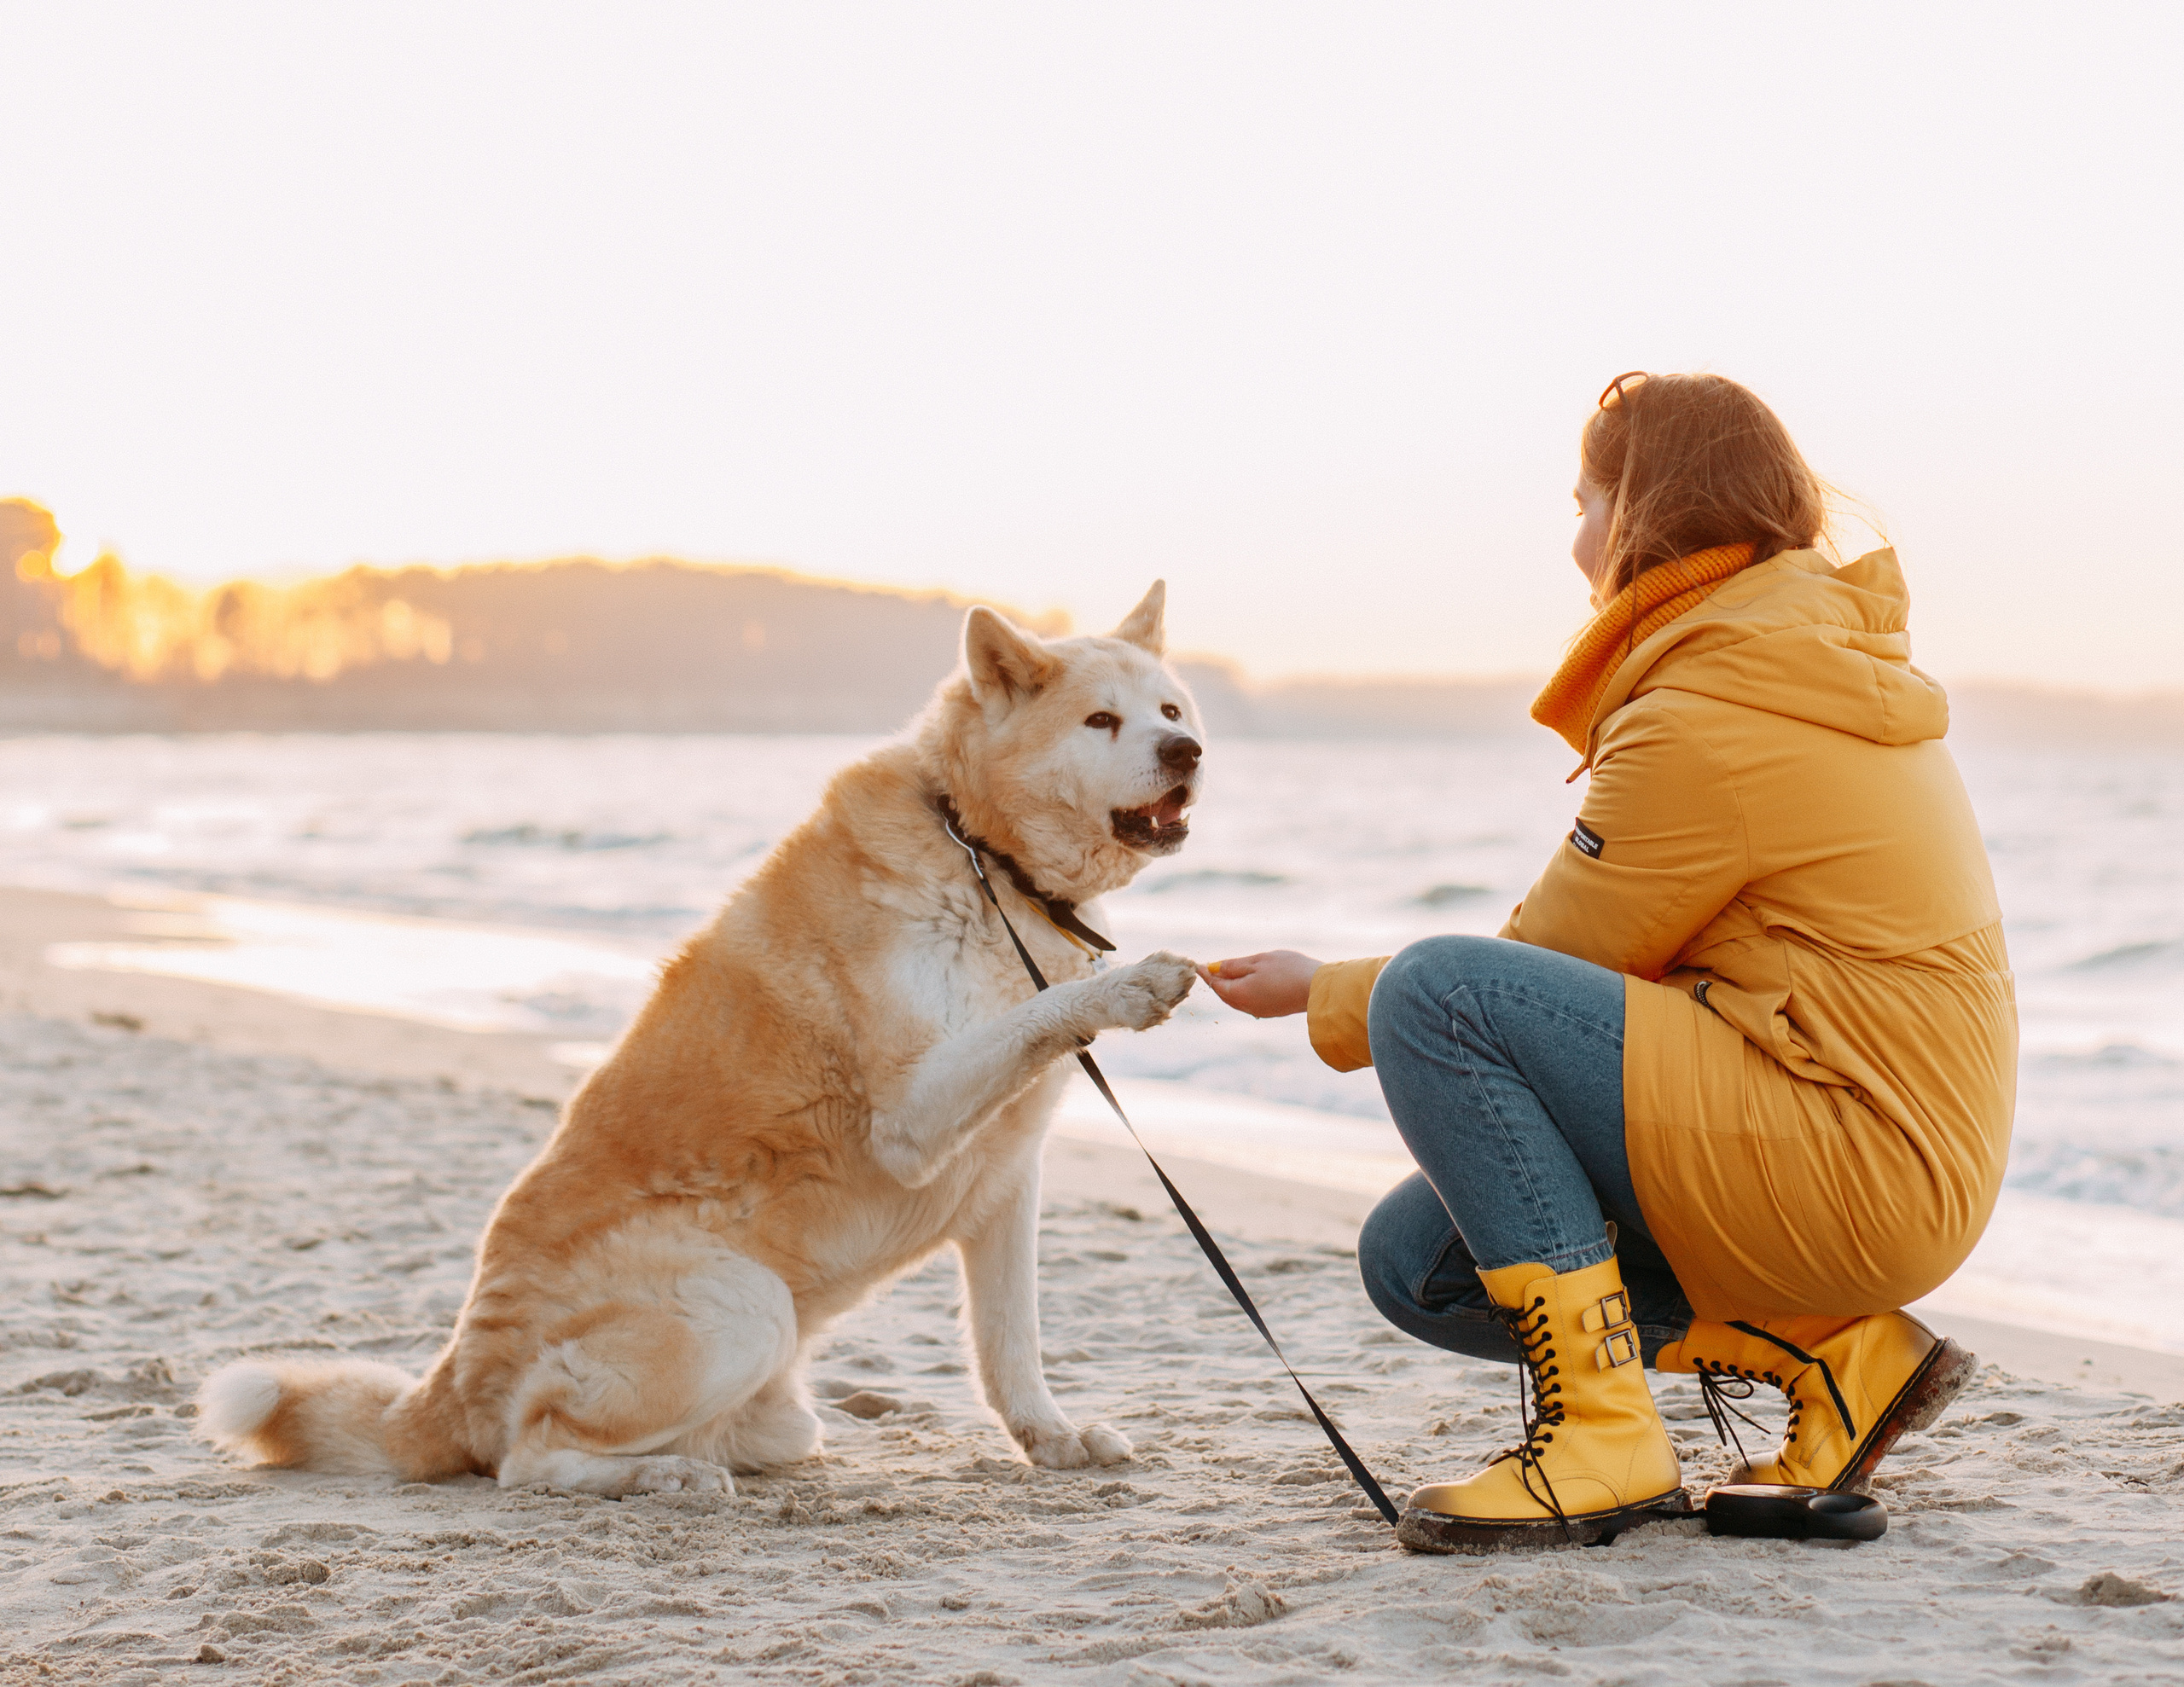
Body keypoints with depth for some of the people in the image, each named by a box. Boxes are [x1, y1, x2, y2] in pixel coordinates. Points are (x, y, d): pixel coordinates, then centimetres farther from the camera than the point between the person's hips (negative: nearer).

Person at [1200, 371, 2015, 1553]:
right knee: (1415, 1258, 7)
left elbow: (1547, 964, -9)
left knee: (1436, 994, -21)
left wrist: (1324, 997, 6)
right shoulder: (1811, 665, 15)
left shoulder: (1703, 724, -16)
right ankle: (1832, 1349, 5)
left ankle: (1603, 1435, -18)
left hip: (1856, 1159, -10)